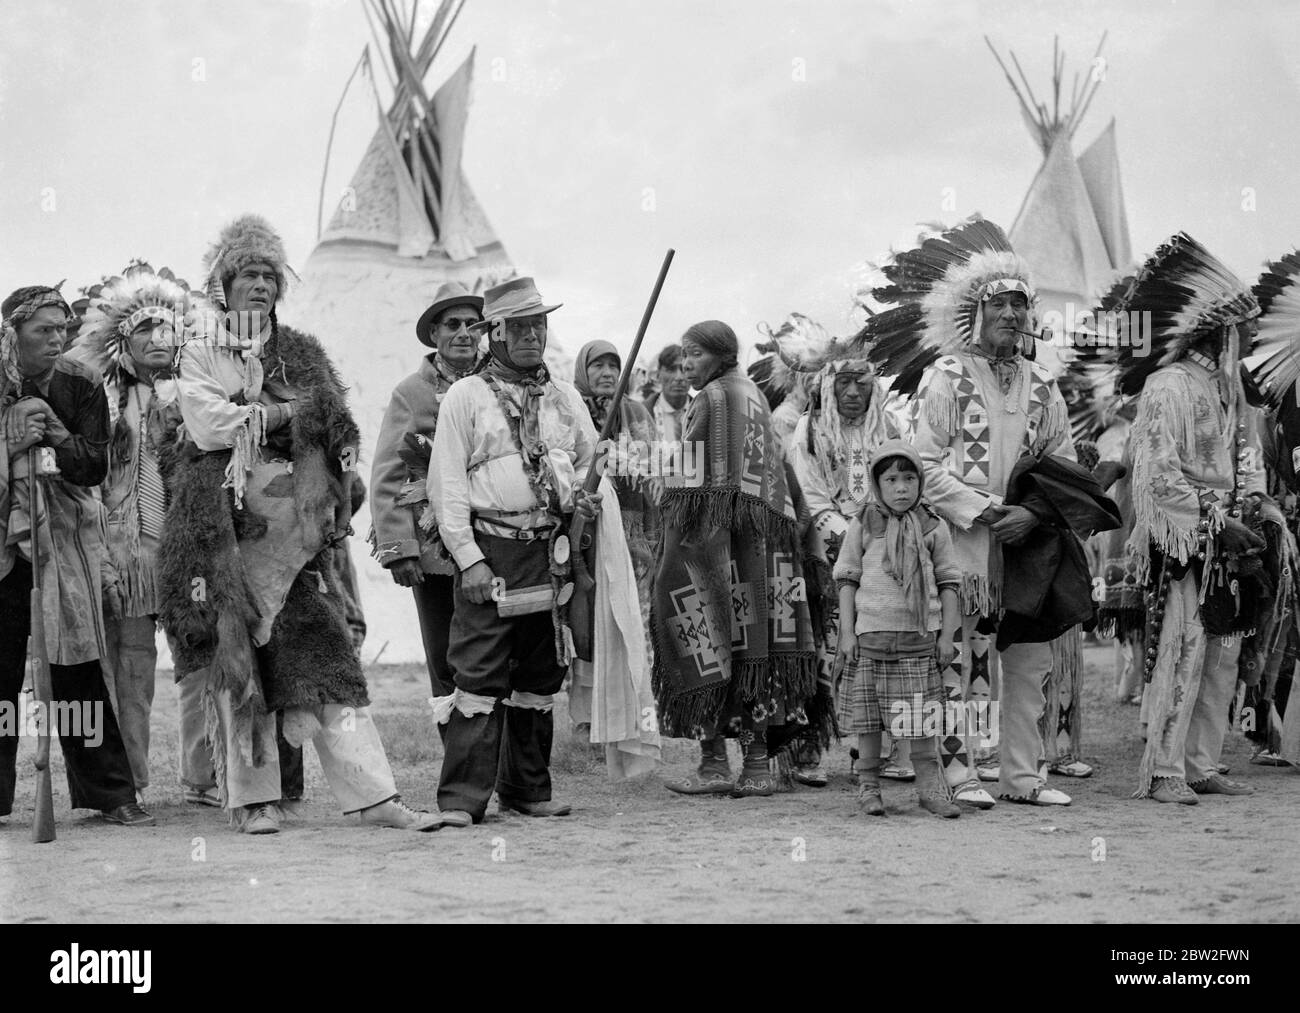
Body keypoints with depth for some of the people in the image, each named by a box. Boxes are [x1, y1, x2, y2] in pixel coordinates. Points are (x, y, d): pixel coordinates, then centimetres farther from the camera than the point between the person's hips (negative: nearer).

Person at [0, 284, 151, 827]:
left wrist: (50, 434, -18)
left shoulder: (80, 385, 0)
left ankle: (110, 792, 3)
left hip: (63, 539, 0)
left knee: (77, 669, -2)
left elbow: (96, 465, -4)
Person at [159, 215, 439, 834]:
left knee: (324, 651, -3)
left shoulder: (300, 355, 18)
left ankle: (372, 795, -8)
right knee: (236, 654, -3)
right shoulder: (199, 352, 7)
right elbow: (208, 423, -10)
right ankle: (251, 798, 5)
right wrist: (287, 414, -5)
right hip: (224, 523, -3)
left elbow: (338, 432, 8)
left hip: (293, 526, 3)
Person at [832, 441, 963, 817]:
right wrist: (847, 632, -2)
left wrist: (947, 634, 3)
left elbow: (947, 583, 8)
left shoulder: (933, 528, 5)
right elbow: (847, 580, 4)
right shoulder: (863, 525, 3)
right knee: (868, 714, 4)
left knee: (922, 715, 1)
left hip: (920, 634, 0)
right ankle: (868, 786, 13)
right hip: (870, 633, 0)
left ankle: (930, 786, 9)